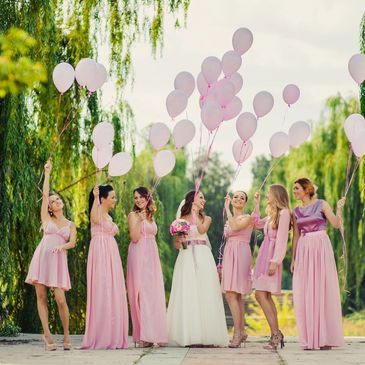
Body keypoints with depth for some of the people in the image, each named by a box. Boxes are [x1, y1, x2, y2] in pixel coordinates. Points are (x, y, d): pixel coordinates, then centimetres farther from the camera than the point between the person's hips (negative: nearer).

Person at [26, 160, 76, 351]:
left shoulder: (71, 224, 16)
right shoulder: (46, 218, 14)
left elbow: (72, 243, 2)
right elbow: (44, 194, 6)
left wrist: (62, 245, -19)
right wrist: (47, 173, 5)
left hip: (59, 260, -1)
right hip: (41, 256, 1)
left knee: (60, 299, -10)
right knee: (41, 297, -2)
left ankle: (66, 334, 3)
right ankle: (47, 334, 3)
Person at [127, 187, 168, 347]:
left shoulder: (150, 216, 18)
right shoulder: (133, 215, -1)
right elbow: (134, 238, -12)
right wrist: (140, 220, -20)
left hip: (152, 256, 7)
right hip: (139, 256, -7)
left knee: (154, 293, 4)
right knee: (141, 292, -9)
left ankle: (153, 333, 7)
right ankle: (142, 336, -10)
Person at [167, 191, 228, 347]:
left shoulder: (206, 218, 14)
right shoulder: (182, 220, 12)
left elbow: (201, 230, -8)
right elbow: (176, 243, 9)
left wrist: (196, 214, -3)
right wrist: (179, 242, -11)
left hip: (203, 257, 1)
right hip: (186, 257, -1)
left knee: (204, 294, -5)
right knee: (187, 295, -5)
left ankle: (206, 335, -4)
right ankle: (189, 335, -4)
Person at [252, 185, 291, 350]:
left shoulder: (284, 213, -9)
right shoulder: (272, 215, 18)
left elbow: (281, 239, -16)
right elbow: (257, 223, 35)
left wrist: (275, 262, -21)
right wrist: (256, 204, 30)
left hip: (272, 257, -9)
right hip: (264, 255, 9)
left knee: (260, 294, -15)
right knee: (266, 296, 6)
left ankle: (276, 333, -16)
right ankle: (276, 335, 6)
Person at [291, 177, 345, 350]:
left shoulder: (321, 204, 1)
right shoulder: (296, 211, 14)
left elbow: (336, 224, -7)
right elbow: (295, 236, 15)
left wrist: (339, 208, -20)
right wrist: (293, 259, 11)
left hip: (321, 248, -4)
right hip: (304, 251, 4)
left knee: (323, 291, -5)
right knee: (304, 294, -1)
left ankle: (326, 338, -1)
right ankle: (310, 339, 5)